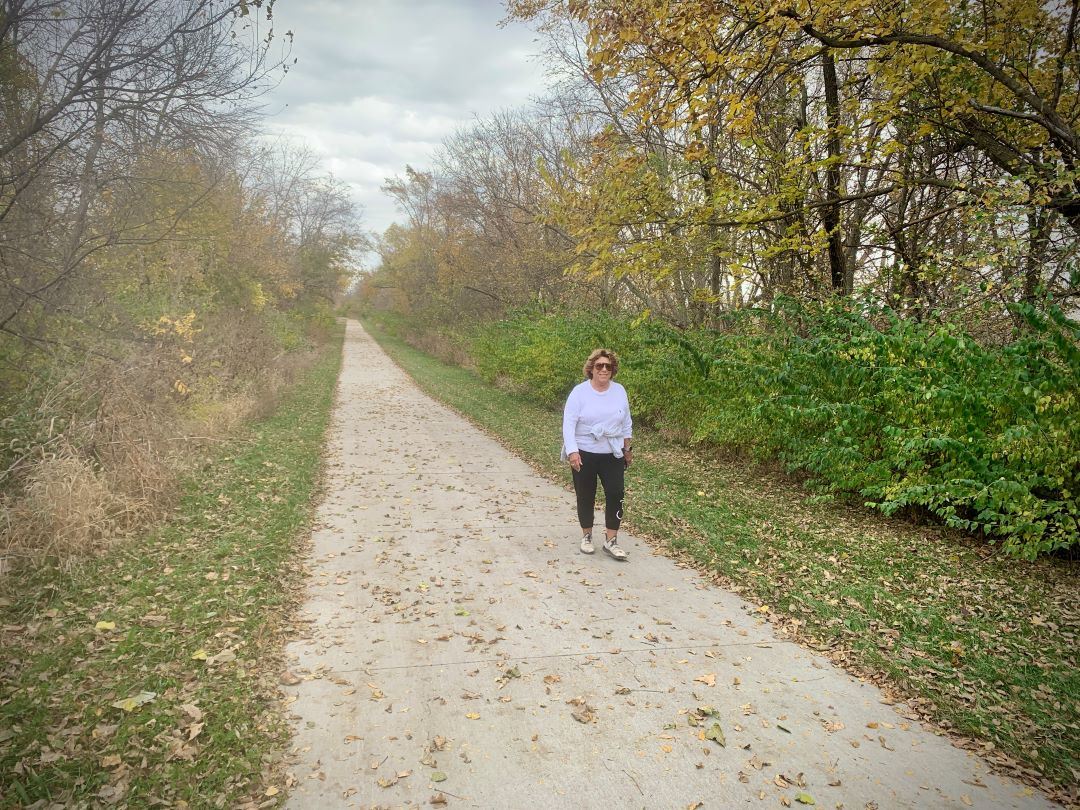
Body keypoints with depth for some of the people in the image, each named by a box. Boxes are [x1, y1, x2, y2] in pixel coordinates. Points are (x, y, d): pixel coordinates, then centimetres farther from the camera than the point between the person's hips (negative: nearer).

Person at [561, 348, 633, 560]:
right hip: (584, 454, -2)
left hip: (612, 455, 2)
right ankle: (587, 536, 26)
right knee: (585, 496, 9)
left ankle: (611, 540, 5)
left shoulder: (619, 391, 1)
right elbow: (568, 423, -14)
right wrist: (572, 451, -24)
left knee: (615, 495, -5)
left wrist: (627, 449, 14)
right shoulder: (580, 392, -10)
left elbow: (626, 423, 11)